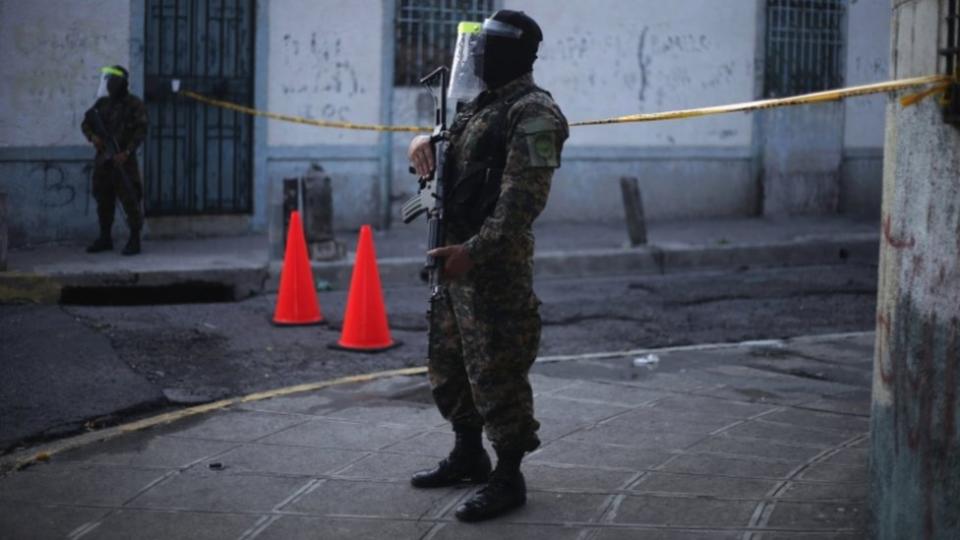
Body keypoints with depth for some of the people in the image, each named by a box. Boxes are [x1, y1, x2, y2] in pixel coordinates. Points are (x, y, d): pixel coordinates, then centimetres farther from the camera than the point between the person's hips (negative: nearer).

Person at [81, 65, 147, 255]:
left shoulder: (134, 105, -5)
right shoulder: (102, 103, 11)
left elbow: (141, 131, -12)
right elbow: (86, 123, 15)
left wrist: (127, 152, -21)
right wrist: (92, 136, -7)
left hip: (123, 159, -6)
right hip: (103, 159, 6)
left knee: (130, 200, -7)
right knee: (103, 199, 11)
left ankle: (134, 240, 0)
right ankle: (105, 238, 21)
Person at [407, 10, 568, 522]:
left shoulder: (533, 114, -13)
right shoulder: (480, 105, 16)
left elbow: (524, 198, -22)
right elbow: (446, 148, 29)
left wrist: (474, 250, -28)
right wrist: (423, 142, 4)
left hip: (495, 264, -10)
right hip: (456, 256, 10)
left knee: (495, 373, -5)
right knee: (447, 363, 18)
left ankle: (508, 477, 4)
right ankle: (468, 454, 32)